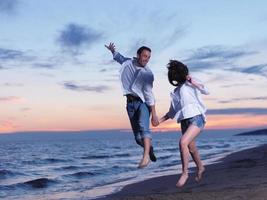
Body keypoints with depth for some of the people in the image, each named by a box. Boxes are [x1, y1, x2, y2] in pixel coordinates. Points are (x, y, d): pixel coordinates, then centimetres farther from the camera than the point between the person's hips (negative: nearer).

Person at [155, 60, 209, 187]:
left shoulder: (191, 83, 2)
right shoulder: (175, 92, 17)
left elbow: (206, 91, -14)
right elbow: (172, 112, 23)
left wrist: (195, 83, -30)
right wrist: (160, 120, 15)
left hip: (196, 118, -6)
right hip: (185, 121, 7)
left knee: (183, 142, -24)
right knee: (191, 148, 16)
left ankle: (185, 173, -12)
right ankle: (200, 168, 42)